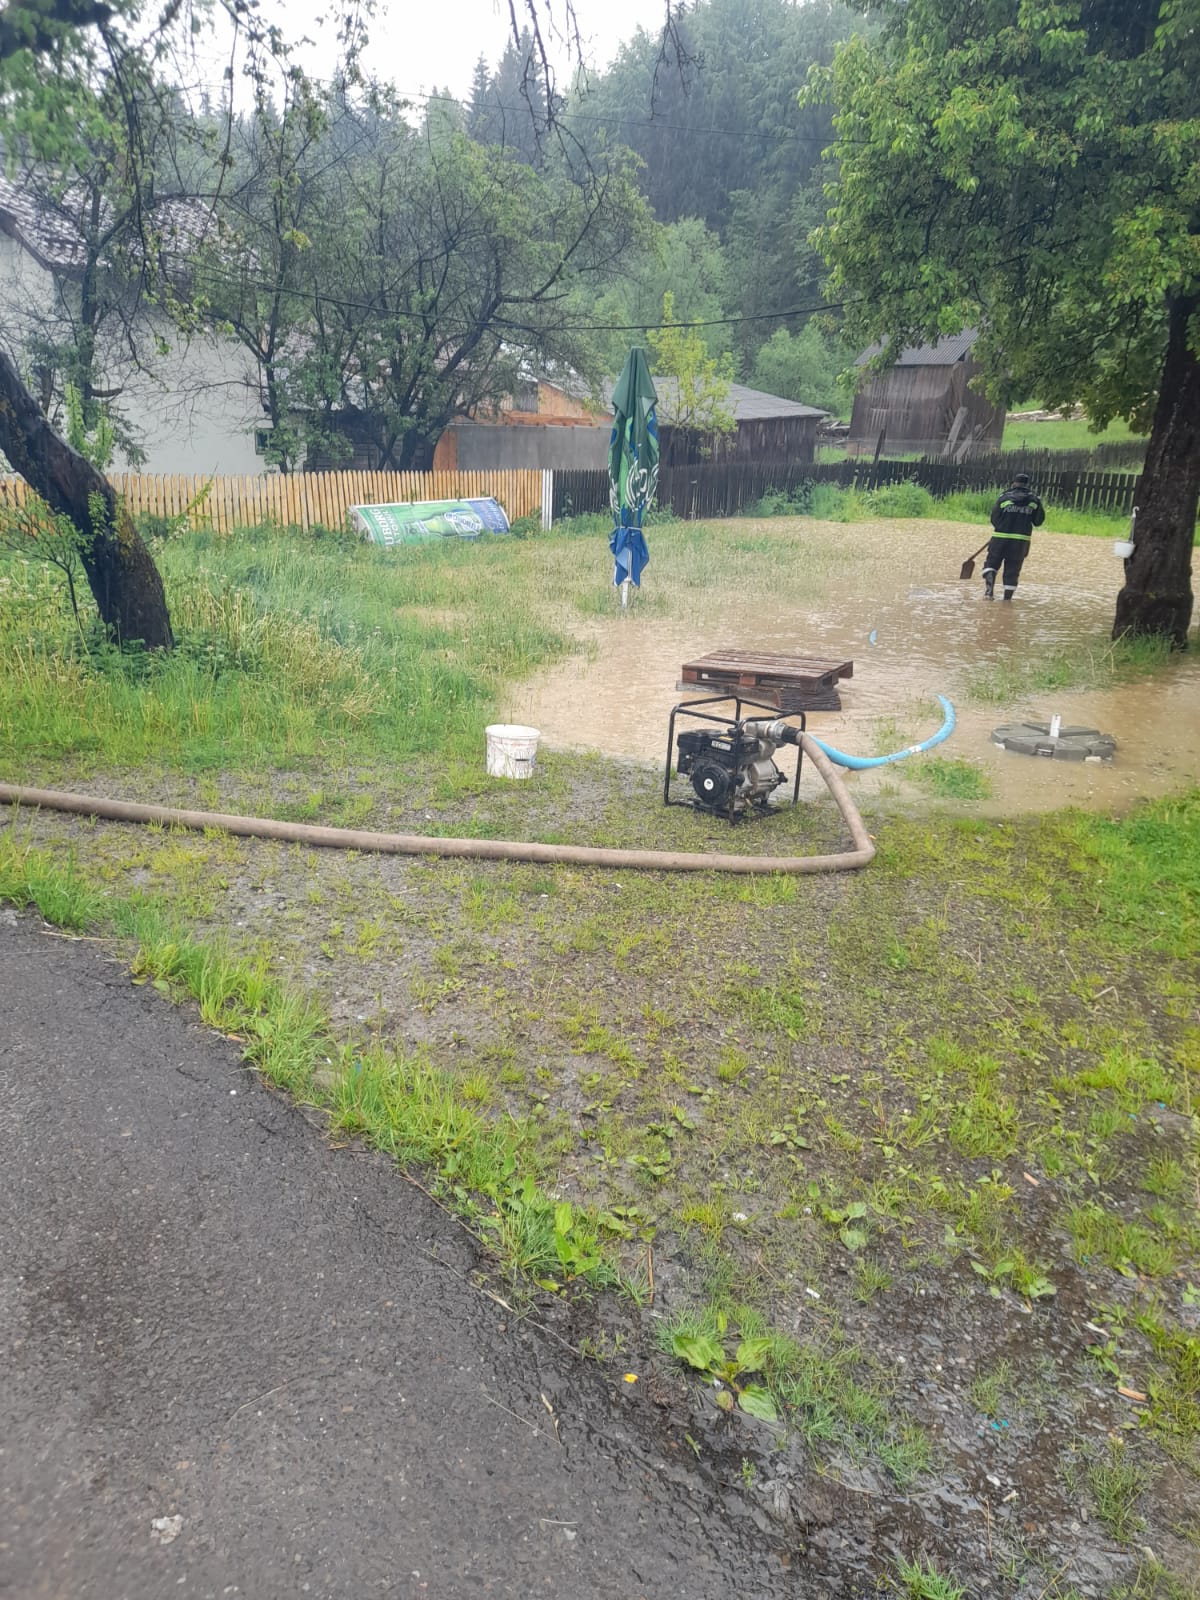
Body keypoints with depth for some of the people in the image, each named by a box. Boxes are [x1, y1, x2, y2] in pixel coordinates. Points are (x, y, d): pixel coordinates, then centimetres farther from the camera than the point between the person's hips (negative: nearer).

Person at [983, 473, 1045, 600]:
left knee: (992, 562, 11)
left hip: (1001, 537, -1)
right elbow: (1038, 521, 5)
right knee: (1013, 568, 9)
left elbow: (994, 519, 0)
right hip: (1022, 539, 2)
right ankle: (1007, 597, 9)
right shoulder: (1034, 500, 2)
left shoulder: (1004, 498, -2)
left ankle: (989, 589, -10)